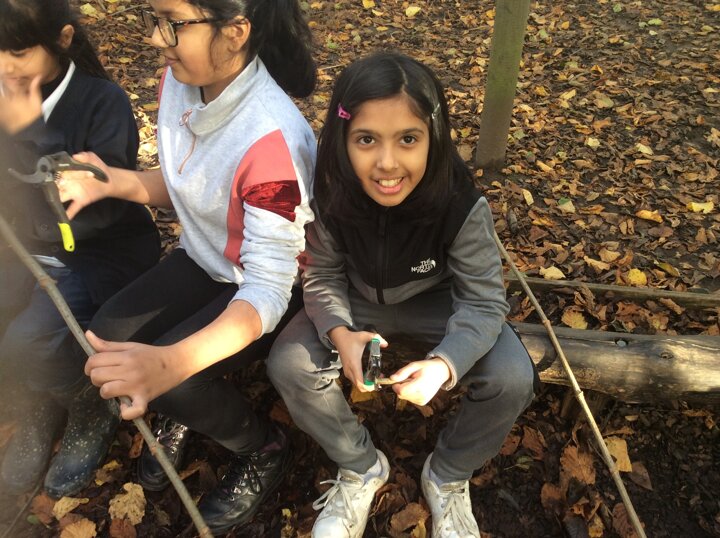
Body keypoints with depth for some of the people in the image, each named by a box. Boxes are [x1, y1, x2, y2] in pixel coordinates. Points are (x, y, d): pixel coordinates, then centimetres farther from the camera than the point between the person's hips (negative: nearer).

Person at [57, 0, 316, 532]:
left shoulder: (271, 138, -34)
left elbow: (267, 288, -35)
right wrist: (110, 182, -13)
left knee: (171, 382, -23)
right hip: (208, 258, 7)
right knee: (107, 337, -11)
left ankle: (264, 451, 10)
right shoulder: (181, 80, -10)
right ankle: (186, 412, 21)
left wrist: (169, 362, -51)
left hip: (278, 281, -6)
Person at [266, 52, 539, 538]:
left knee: (512, 380, -23)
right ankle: (362, 469, 7)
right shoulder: (328, 196, -26)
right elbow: (323, 277, -13)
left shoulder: (463, 205, -31)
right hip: (357, 299, 2)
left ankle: (448, 477, 10)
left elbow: (483, 301, -25)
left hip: (436, 300, -1)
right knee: (288, 365, -22)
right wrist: (341, 334, -34)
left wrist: (445, 364, -46)